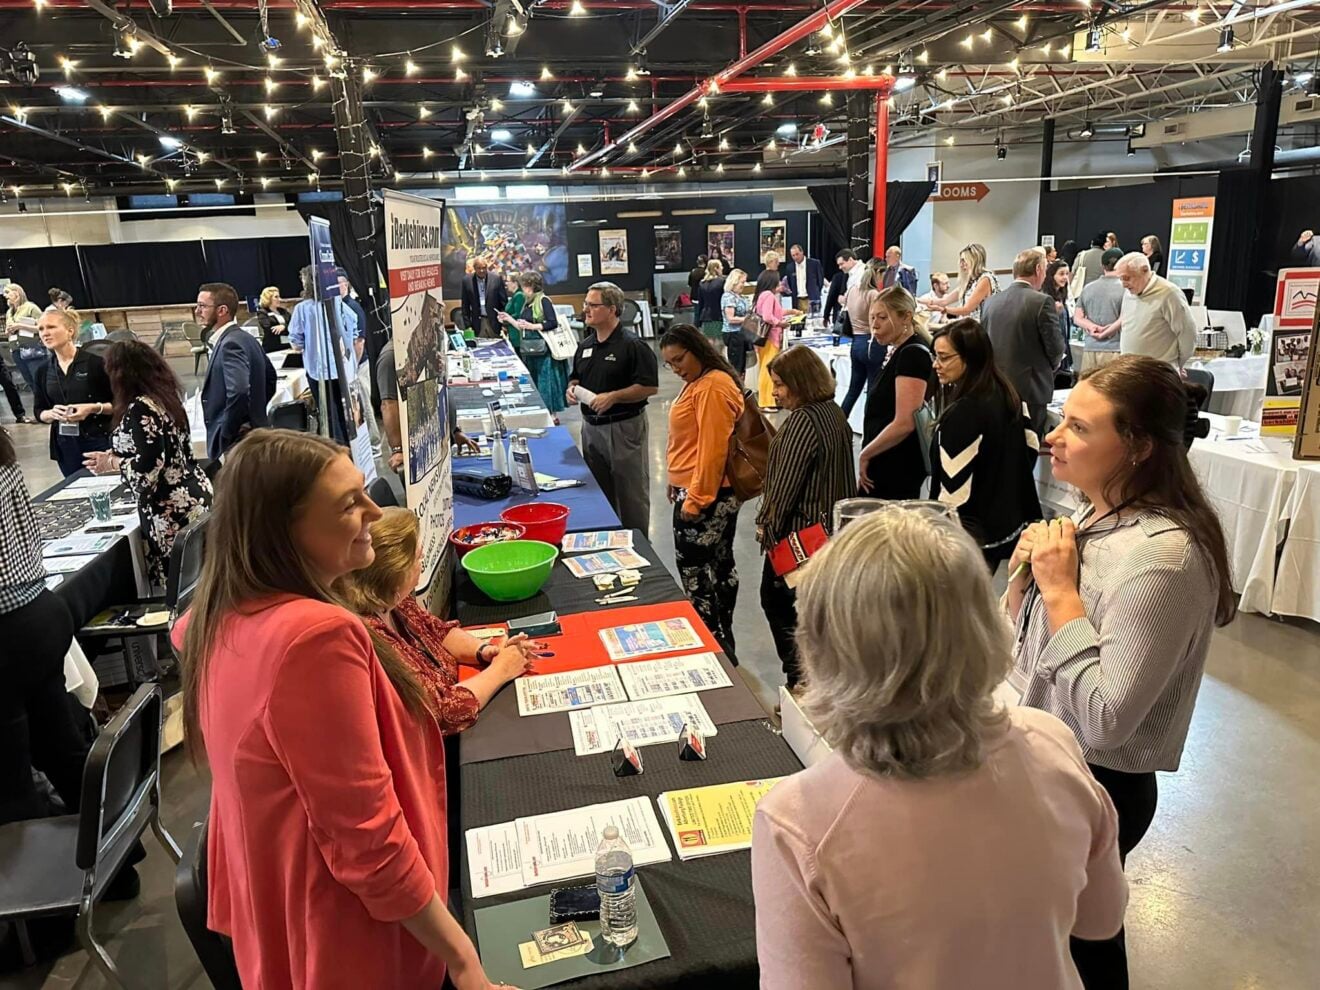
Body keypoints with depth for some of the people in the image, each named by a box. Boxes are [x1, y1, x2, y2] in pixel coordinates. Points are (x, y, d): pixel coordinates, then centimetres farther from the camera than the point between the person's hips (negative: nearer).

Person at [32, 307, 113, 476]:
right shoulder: (43, 372, 8)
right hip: (65, 446, 5)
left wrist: (94, 408, -20)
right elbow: (39, 412, 14)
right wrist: (51, 414, -7)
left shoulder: (95, 363, -8)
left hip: (100, 441, -4)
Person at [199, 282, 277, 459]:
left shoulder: (231, 344, -17)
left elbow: (239, 391, -30)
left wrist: (226, 434, -19)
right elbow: (270, 376, 25)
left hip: (236, 442, -10)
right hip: (253, 434, 10)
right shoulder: (245, 339, 12)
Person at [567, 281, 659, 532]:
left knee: (631, 493, 3)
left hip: (624, 427, -7)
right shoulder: (585, 345, 10)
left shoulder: (632, 345, -13)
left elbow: (650, 387, -16)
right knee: (598, 491, 16)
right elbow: (575, 378, 22)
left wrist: (613, 396, -22)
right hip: (591, 426, 7)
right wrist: (572, 389, 0)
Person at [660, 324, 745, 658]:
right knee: (719, 564, 17)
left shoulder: (713, 386, -18)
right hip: (716, 495, 11)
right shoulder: (699, 383, 14)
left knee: (692, 568, -4)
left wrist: (694, 499, -20)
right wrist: (678, 484, 18)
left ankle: (713, 641, 5)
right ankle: (722, 638, 29)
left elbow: (712, 449, -23)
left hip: (705, 496, -11)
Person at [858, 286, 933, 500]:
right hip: (884, 467, 9)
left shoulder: (913, 354, -14)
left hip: (897, 472, -9)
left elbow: (904, 423, -22)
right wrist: (868, 455, 12)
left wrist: (864, 455, -12)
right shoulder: (898, 352, 15)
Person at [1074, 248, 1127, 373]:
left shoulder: (1088, 288, 10)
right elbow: (1123, 320, -11)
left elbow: (1077, 318, 8)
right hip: (1114, 348, -4)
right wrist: (1104, 334, -2)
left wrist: (1093, 327, -2)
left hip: (1090, 348, 4)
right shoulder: (1125, 289, -4)